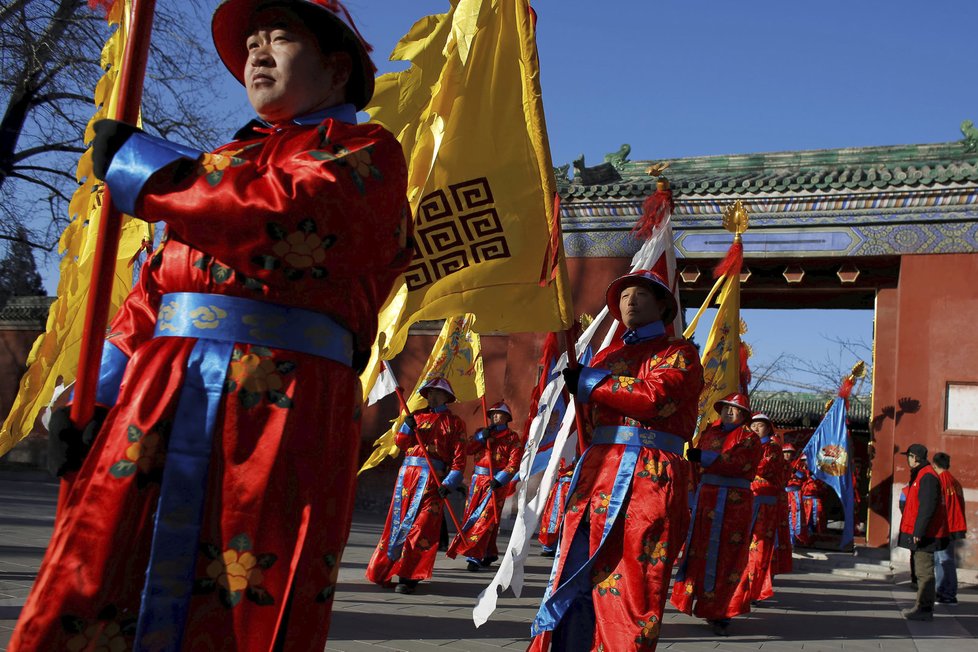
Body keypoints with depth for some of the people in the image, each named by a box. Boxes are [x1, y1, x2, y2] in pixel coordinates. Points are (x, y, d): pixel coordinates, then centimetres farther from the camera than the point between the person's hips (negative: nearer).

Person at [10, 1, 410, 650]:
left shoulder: (366, 152, 9)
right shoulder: (224, 161, 29)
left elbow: (291, 217, -13)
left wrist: (139, 163, -3)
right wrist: (97, 395, 12)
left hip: (283, 411, -5)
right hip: (155, 401, 6)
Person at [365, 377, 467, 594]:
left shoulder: (454, 423, 6)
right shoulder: (418, 415, 17)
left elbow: (459, 458, -2)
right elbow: (400, 443, 12)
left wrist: (449, 483, -13)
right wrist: (407, 428, -7)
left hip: (433, 478, -4)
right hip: (408, 472, 4)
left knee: (421, 524, -11)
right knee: (398, 519, 5)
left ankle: (409, 576, -9)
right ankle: (384, 568, 17)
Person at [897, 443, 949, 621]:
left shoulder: (927, 477, -16)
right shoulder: (920, 475, 18)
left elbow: (927, 507, -22)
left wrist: (918, 532, -23)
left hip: (924, 535, -11)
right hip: (921, 534, 11)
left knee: (924, 571, -8)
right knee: (922, 571, 14)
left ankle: (924, 609, -7)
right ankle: (923, 606, 20)